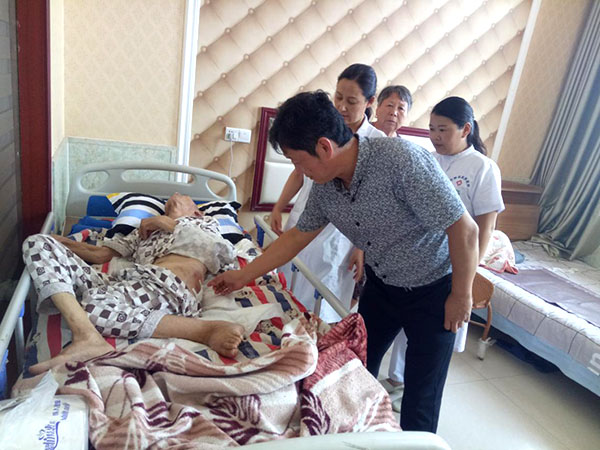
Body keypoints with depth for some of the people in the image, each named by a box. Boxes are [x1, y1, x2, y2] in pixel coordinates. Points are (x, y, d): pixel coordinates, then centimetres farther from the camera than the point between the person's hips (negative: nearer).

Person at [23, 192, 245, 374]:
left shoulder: (205, 222, 30)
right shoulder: (145, 229, 41)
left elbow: (224, 251, 6)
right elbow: (99, 254, 32)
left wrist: (169, 224, 13)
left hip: (168, 285, -6)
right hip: (123, 283, 7)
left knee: (93, 305, -36)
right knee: (37, 243, -5)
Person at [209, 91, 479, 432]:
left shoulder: (402, 160, -33)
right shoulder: (326, 186, -11)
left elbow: (465, 229, -27)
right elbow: (298, 235, 3)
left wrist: (461, 296, -16)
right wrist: (243, 276, 5)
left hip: (435, 289, -6)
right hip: (382, 284, 6)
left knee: (421, 392, 6)